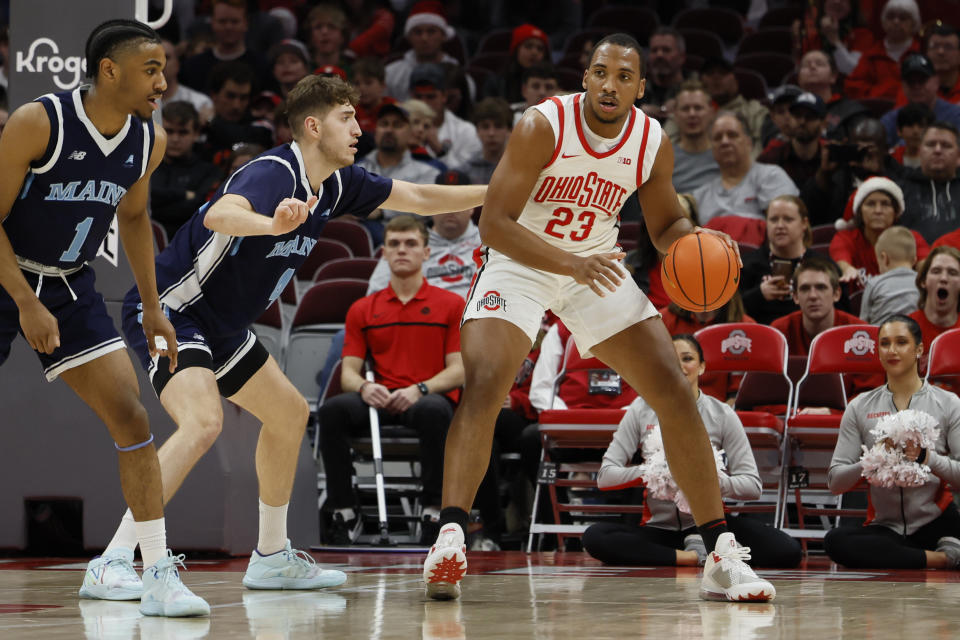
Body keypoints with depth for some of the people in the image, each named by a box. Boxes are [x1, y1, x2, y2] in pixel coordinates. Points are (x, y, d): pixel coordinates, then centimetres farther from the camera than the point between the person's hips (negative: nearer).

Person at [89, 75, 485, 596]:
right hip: (166, 310, -10)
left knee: (289, 415, 17)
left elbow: (416, 197, 18)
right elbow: (219, 215, -45)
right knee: (203, 422, -29)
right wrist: (274, 223, -65)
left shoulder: (334, 184, 4)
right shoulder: (272, 173, -23)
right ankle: (114, 562, -29)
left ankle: (271, 558, 29)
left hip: (221, 327, 10)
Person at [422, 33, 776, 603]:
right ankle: (450, 539, -29)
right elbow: (494, 224, -26)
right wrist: (569, 263, -38)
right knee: (483, 386, -27)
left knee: (676, 392, -5)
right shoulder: (544, 126, -22)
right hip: (520, 263, -4)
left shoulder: (654, 144, -9)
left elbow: (666, 224, 9)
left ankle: (722, 555, 2)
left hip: (598, 267, 4)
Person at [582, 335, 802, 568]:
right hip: (658, 528, 1)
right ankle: (691, 557, -25)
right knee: (594, 536, -31)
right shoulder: (642, 410, 2)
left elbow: (752, 485, -3)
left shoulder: (722, 415, 1)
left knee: (788, 552, -26)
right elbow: (605, 476, -3)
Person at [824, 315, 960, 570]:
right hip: (885, 527, 4)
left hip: (937, 522, -4)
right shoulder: (860, 408, 10)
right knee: (836, 539, -34)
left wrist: (928, 458, -22)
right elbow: (834, 481, 3)